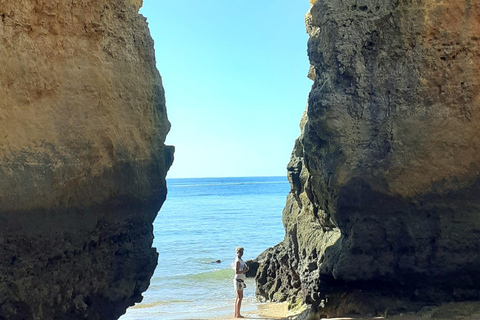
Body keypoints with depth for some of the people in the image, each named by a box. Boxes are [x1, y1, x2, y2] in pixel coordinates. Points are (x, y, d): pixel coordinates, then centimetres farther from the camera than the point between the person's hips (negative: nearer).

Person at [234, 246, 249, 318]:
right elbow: (237, 272, -22)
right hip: (238, 280, -10)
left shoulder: (240, 260, 16)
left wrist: (246, 269, 8)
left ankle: (236, 314, 15)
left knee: (238, 297, 11)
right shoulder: (237, 261, -15)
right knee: (240, 297, -10)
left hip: (240, 280, 10)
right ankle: (238, 314, -8)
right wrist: (245, 270, -15)